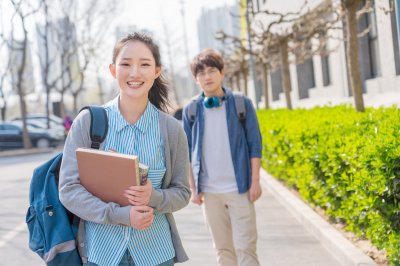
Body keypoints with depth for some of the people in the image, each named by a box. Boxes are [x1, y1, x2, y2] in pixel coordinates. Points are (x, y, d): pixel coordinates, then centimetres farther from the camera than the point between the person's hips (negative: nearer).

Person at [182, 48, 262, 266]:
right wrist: (193, 188, 4)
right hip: (209, 191, 2)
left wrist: (255, 182, -5)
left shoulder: (242, 104, -2)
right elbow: (187, 152, 8)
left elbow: (255, 144, -1)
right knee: (223, 248, 10)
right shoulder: (191, 110, 3)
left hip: (239, 189, -2)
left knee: (245, 247, -4)